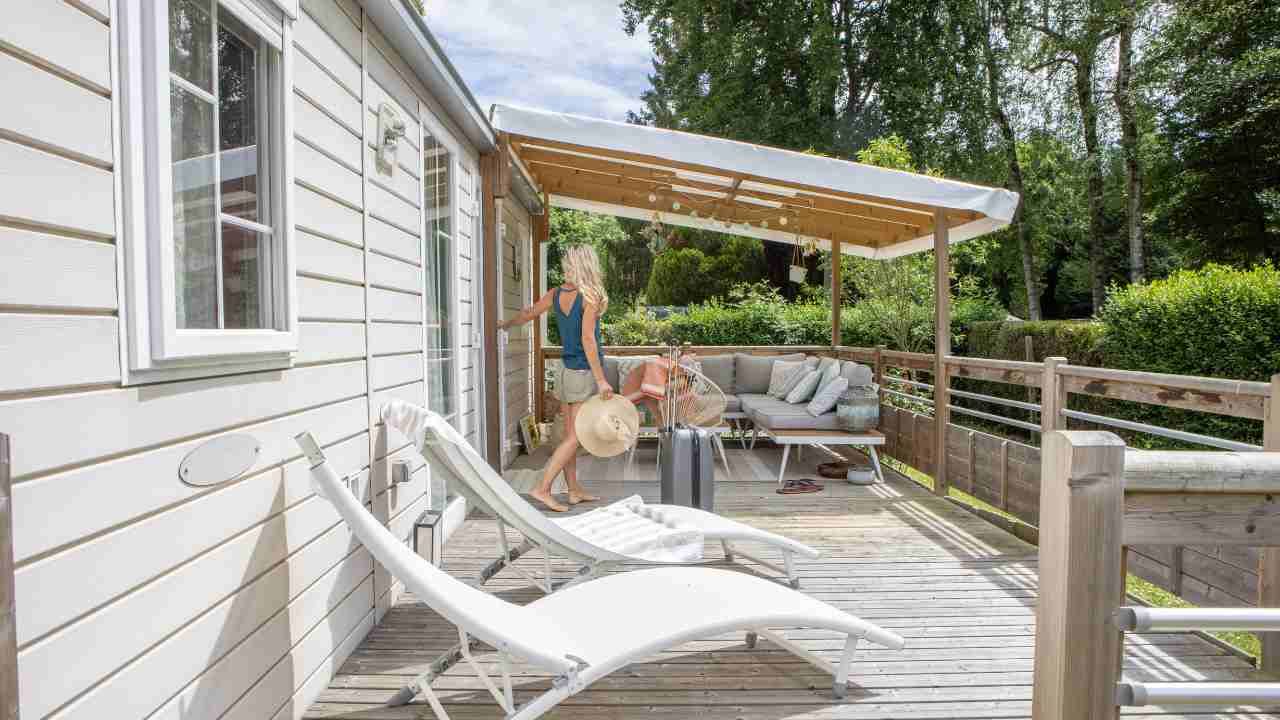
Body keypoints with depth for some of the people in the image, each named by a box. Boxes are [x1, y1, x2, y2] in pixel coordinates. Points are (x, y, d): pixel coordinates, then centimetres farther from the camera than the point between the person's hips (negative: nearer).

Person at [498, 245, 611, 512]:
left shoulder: (555, 295, 3)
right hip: (584, 373, -7)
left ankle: (575, 490, 21)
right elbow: (587, 339, -19)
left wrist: (505, 325, 36)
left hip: (566, 370, 7)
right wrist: (601, 380, -18)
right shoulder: (590, 296, -13)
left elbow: (527, 314, 16)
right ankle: (542, 488, -4)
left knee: (570, 435, 12)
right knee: (575, 437, -2)